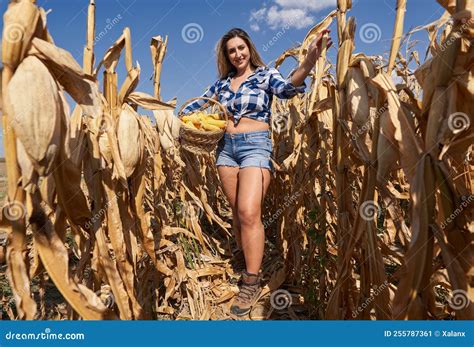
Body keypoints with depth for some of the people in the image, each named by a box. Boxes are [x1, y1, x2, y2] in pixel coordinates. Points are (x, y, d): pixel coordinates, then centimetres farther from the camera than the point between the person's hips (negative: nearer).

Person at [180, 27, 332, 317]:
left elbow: (287, 88, -18)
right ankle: (245, 255, 31)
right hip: (226, 146, 5)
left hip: (255, 146, -5)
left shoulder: (265, 74, 3)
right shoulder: (223, 83, 16)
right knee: (237, 210, 10)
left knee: (249, 212, -16)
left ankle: (252, 281, -5)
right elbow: (199, 103, 27)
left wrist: (308, 63, -37)